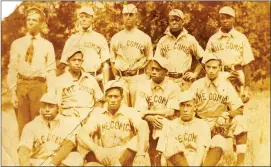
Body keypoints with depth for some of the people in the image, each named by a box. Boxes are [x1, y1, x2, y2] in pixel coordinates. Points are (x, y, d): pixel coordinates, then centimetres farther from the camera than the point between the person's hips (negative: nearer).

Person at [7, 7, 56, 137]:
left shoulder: (47, 45, 6)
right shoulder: (17, 43, 8)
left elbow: (51, 71, 2)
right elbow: (12, 69, 6)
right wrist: (13, 92, -2)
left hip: (39, 85, -1)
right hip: (21, 84, 1)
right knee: (23, 123, 7)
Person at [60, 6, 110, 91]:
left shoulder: (100, 38, 10)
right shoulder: (72, 39, 12)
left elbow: (105, 64, 6)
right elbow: (66, 65, 11)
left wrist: (106, 84, -2)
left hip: (97, 79, 0)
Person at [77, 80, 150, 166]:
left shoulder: (130, 112, -3)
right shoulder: (98, 113, 3)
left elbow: (143, 127, -23)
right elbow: (82, 134, -9)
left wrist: (140, 154, -40)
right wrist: (96, 149, -29)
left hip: (128, 156, -1)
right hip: (106, 157, 1)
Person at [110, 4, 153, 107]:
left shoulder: (144, 37, 5)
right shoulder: (116, 38, 10)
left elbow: (149, 59, 8)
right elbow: (112, 60, 14)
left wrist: (146, 77, -2)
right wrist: (116, 77, 5)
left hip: (138, 77, -2)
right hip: (121, 78, 2)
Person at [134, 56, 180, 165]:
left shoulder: (173, 87, -2)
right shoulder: (143, 86, 5)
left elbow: (170, 112, -9)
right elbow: (140, 111, -4)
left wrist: (149, 112, -8)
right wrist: (151, 118, -25)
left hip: (165, 126, -3)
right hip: (147, 125, 3)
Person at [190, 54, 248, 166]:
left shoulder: (226, 85, 2)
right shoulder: (197, 85, 1)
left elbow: (239, 109, -1)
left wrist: (225, 117, -21)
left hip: (221, 125, 2)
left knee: (240, 120, -29)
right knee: (219, 142, -34)